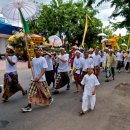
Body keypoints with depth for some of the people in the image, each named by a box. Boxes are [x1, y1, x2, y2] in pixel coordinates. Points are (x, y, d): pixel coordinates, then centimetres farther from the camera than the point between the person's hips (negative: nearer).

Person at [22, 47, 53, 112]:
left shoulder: (43, 59, -9)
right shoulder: (33, 59, 7)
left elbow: (44, 69, -14)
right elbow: (33, 68, 12)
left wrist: (39, 77, -22)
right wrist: (33, 76, -6)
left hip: (41, 79, -4)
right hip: (34, 79, 5)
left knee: (45, 91, 11)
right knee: (31, 92, -2)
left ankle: (50, 98, 39)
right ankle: (29, 106, 2)